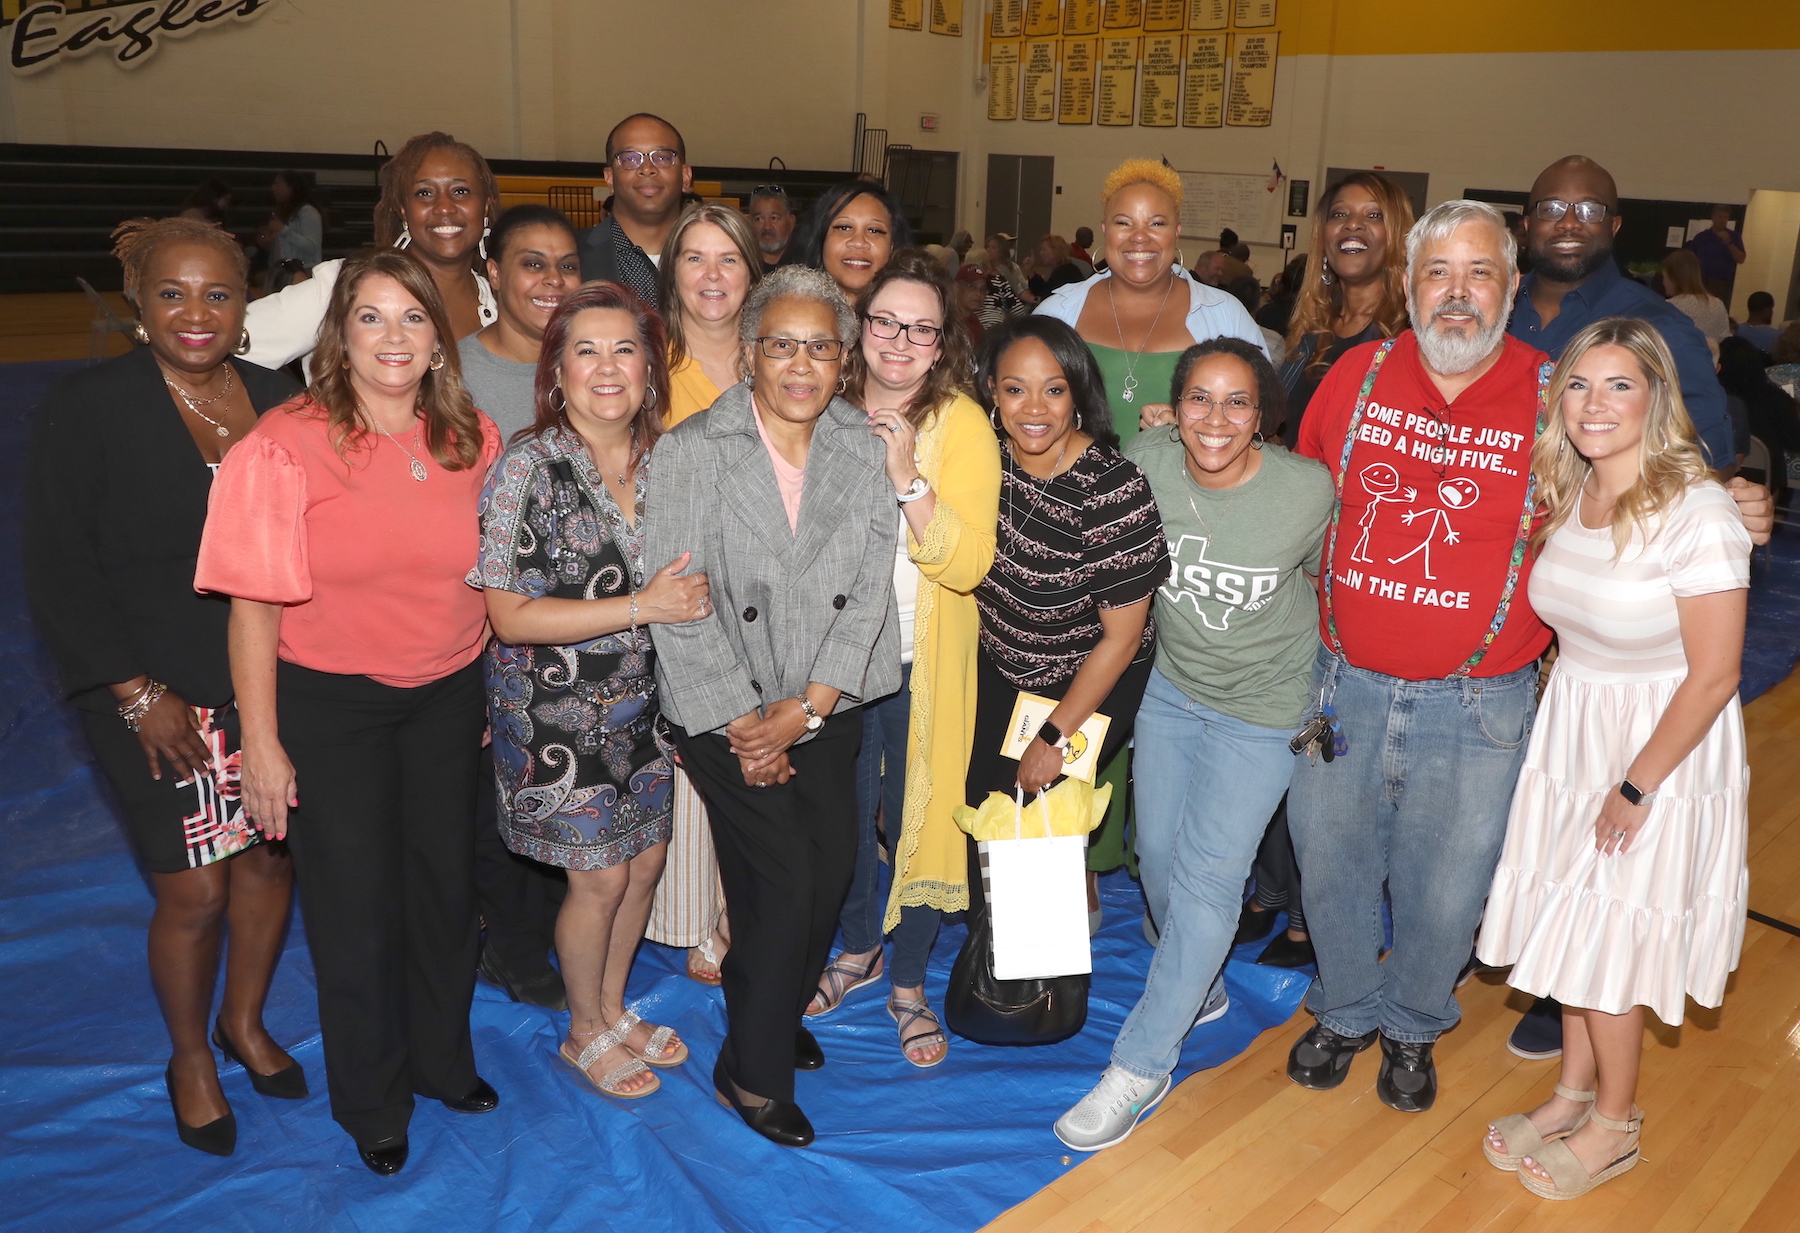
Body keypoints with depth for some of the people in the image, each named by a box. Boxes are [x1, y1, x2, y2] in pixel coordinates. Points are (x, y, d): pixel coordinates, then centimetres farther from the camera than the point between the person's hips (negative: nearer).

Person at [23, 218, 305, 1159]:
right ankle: (189, 1058, 32)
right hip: (159, 699, -4)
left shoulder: (275, 397, 1)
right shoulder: (88, 408, -9)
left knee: (271, 859, 14)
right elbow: (56, 571, -9)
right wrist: (136, 692, -12)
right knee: (195, 893, 4)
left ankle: (243, 1023, 40)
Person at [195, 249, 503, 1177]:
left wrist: (497, 693, 11)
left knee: (444, 880, 16)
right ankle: (371, 1101, 33)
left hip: (447, 696, 4)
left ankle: (442, 1061, 42)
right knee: (354, 899, 9)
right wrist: (260, 743, -12)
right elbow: (254, 603, -12)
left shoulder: (474, 441, -2)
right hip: (327, 705, -3)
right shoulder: (286, 445, -15)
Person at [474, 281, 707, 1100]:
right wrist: (641, 607, -24)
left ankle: (614, 1008, 40)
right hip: (558, 710, -5)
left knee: (646, 860, 15)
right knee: (601, 875, 5)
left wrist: (693, 595, -7)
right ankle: (586, 1032, 32)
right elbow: (511, 616, -20)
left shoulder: (662, 459, -1)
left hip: (642, 701, 6)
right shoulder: (528, 469, -18)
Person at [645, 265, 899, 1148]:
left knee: (833, 869, 8)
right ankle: (752, 1070, 18)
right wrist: (743, 724, -12)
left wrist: (808, 706, -10)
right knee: (786, 882, -4)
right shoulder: (692, 452, -11)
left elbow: (869, 589, -2)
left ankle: (771, 1014, 37)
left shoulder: (863, 448, 0)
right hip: (724, 710, -4)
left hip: (826, 709, 4)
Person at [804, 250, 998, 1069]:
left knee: (917, 812, 7)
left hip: (924, 662, -3)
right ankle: (857, 947, 41)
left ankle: (907, 982, 30)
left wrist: (908, 477, -28)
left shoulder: (962, 423, -10)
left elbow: (968, 562, -20)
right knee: (844, 809, 14)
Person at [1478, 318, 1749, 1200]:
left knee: (1608, 940, 5)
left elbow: (1713, 675, -20)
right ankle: (1574, 1093, 36)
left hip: (1662, 746, -6)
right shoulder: (1563, 495, 0)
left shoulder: (1696, 513, -22)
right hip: (1570, 732, 6)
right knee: (1570, 922, 15)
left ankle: (1614, 1127, 28)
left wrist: (1635, 787, -17)